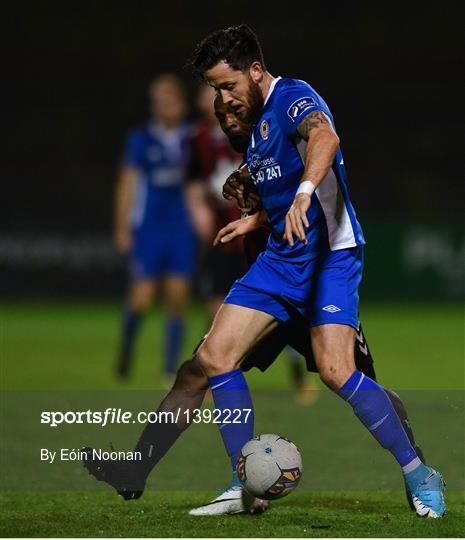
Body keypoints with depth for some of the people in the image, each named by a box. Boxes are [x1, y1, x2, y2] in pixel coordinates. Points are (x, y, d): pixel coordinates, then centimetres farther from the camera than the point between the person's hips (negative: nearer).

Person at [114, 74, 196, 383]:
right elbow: (127, 185, 2)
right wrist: (122, 228, -3)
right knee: (142, 299, -7)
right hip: (148, 231, -1)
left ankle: (171, 372, 5)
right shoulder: (141, 141, 1)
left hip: (183, 230, 1)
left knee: (178, 300, -2)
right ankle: (127, 348, 22)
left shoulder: (192, 140, 4)